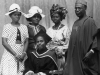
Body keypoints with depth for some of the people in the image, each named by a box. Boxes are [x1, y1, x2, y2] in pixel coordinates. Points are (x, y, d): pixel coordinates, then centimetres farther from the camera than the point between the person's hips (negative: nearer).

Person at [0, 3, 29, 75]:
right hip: (9, 56, -3)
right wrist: (15, 54, -10)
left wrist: (24, 53, -6)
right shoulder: (7, 27, 1)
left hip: (21, 57, 3)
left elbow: (26, 41, 11)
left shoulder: (24, 27, 11)